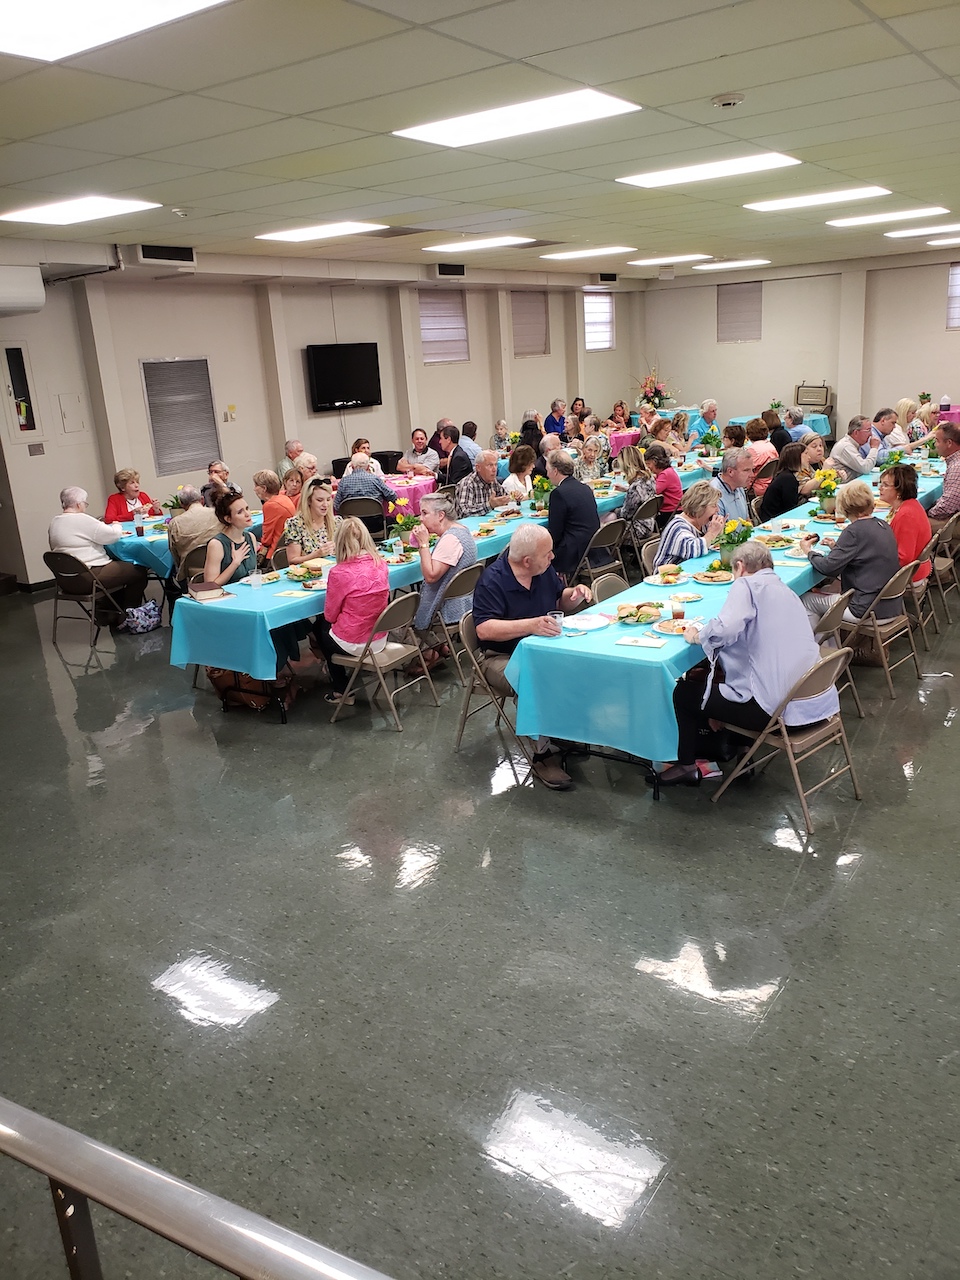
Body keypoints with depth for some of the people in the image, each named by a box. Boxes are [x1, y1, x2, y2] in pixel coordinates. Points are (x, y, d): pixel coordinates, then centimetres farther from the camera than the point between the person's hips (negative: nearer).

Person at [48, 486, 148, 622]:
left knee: (117, 565, 30)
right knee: (139, 571, 0)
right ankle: (126, 618, 8)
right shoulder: (81, 520, -16)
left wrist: (98, 525, 15)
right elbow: (113, 535, -14)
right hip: (87, 579, -10)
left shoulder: (54, 523, 10)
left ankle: (106, 614, 30)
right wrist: (116, 526, 7)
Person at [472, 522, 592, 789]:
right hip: (502, 657, -6)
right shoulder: (492, 580, -17)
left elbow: (559, 600, 20)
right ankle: (544, 754, -16)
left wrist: (574, 595, -4)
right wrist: (531, 625, -36)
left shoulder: (545, 570, 4)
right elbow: (484, 629, -26)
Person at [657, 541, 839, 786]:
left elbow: (724, 630, -28)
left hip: (773, 707, -9)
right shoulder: (785, 590, 18)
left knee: (684, 691, 11)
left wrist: (698, 635, -8)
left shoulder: (747, 586, -9)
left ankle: (687, 765, 26)